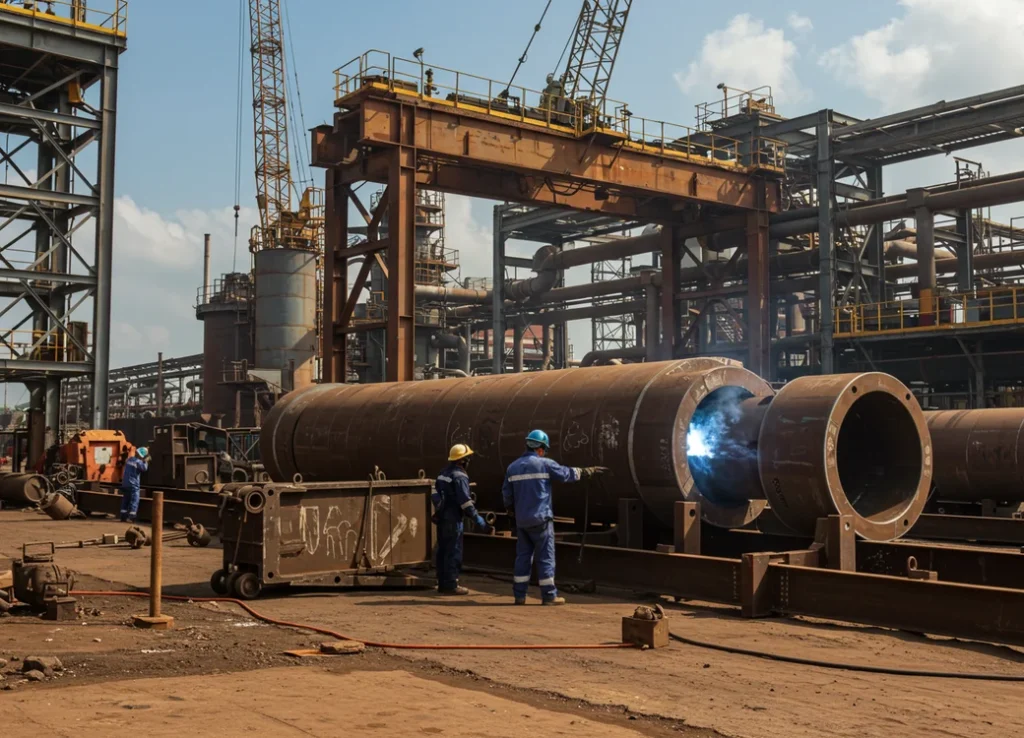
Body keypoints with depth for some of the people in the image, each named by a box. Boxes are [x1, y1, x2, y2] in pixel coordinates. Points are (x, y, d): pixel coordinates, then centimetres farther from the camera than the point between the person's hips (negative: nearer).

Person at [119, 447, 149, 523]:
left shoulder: (129, 459, 9)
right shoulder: (138, 462, -14)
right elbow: (144, 468, -11)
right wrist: (145, 461, -3)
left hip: (125, 484, 7)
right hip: (133, 485, -7)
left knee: (125, 501, 13)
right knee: (134, 501, -4)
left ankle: (123, 517, 14)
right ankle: (131, 518, -11)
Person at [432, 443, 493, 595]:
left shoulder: (443, 472, 13)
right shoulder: (459, 476, -15)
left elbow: (435, 494, 14)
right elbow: (465, 502, -20)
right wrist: (481, 523, -19)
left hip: (441, 517, 9)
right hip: (453, 519, -9)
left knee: (443, 551, 13)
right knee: (454, 552, -3)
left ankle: (443, 583, 18)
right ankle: (451, 585, -2)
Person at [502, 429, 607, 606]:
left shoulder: (513, 467, 7)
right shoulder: (545, 464, -8)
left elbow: (507, 494, 12)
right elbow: (568, 473, 0)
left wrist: (511, 512, 27)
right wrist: (590, 471, 13)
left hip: (521, 520, 5)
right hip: (540, 519, -5)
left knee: (523, 556, 11)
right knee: (546, 557, 1)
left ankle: (519, 595, 11)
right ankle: (549, 596, 3)